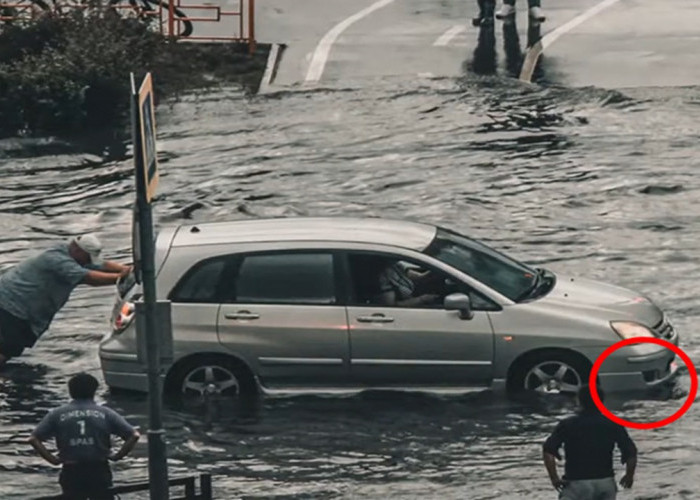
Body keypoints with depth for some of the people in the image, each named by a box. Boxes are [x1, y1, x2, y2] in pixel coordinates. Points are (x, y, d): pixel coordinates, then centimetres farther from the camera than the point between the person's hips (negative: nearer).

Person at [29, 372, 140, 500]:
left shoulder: (57, 414, 4)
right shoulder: (105, 413, 2)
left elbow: (34, 439, -3)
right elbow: (134, 435, -5)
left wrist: (53, 459, 2)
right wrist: (117, 456, 3)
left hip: (71, 473, 0)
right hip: (99, 471, 0)